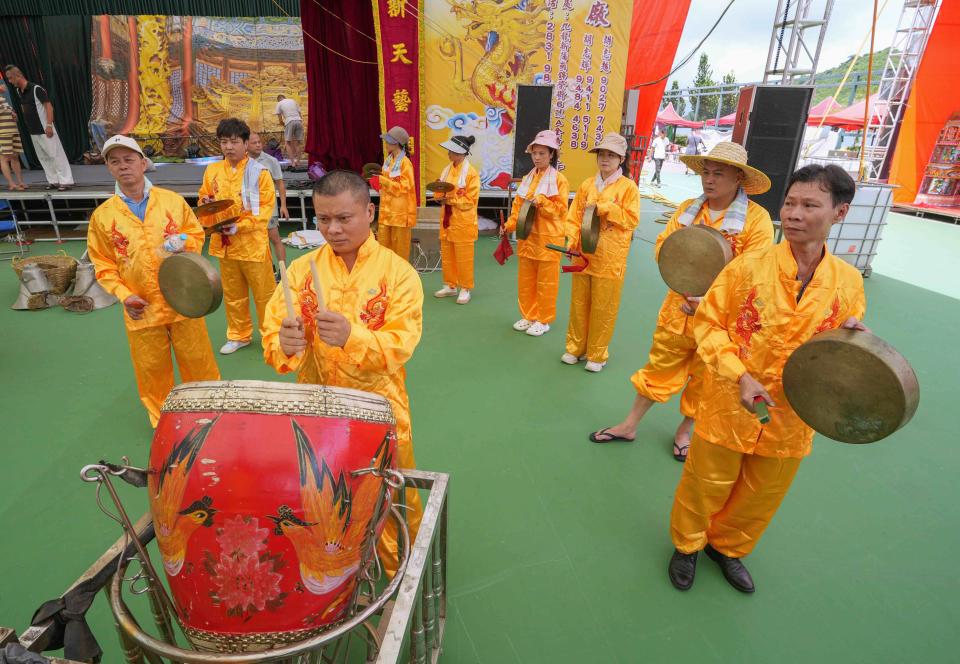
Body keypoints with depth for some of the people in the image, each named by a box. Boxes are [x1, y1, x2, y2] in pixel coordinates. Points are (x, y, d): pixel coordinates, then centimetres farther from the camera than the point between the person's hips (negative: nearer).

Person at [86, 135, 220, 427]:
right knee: (152, 370, 13)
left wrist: (184, 242, -13)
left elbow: (197, 233, 9)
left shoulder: (173, 200, -1)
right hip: (142, 310, 1)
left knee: (198, 361, 10)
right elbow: (103, 266, 3)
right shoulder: (102, 215, 0)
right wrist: (123, 295, -11)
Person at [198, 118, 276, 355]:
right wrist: (206, 204, -7)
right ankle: (239, 335, 31)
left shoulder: (259, 172, -7)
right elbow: (203, 200, 17)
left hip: (253, 243, -5)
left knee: (264, 293, 4)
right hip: (224, 244, 5)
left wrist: (240, 226, -21)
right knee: (232, 294, 15)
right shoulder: (212, 170, 7)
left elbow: (267, 207, -12)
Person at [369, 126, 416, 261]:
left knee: (399, 250, 1)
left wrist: (382, 180, -18)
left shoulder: (405, 163, -11)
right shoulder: (387, 161, 12)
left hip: (400, 212, -7)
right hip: (386, 211, 7)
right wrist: (377, 182, 4)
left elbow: (404, 187, -17)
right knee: (383, 247, 8)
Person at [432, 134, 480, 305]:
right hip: (447, 219, 7)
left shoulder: (471, 173, -11)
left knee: (463, 257, 1)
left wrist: (449, 199, -18)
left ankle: (465, 289, 12)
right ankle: (450, 286, 26)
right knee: (447, 255, 13)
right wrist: (439, 195, -8)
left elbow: (470, 201, -14)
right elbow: (440, 191, 15)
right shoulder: (447, 169, 10)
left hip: (463, 222, -7)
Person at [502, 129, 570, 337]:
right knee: (525, 279, 12)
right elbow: (518, 206, 10)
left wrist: (540, 202, -23)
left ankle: (543, 320, 15)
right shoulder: (528, 178, 11)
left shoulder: (559, 179, -7)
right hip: (527, 236, 6)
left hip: (548, 238, -6)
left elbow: (560, 208, -11)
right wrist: (509, 225, -3)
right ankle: (528, 316, 26)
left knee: (546, 281, 3)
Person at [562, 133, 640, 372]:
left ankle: (597, 354, 17)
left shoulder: (628, 186, -3)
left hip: (610, 257, -4)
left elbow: (631, 219, -9)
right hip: (584, 254, 4)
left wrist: (603, 208, -16)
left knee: (604, 307, 4)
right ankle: (575, 347, 26)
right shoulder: (587, 185, 9)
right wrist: (572, 240, -7)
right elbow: (574, 216, 8)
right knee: (579, 303, 12)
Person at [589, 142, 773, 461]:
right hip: (677, 310, 3)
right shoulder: (687, 208, 5)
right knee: (659, 369, 13)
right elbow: (662, 247, 4)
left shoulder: (756, 218, -10)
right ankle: (629, 425, 28)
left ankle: (683, 432, 37)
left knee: (703, 380, 14)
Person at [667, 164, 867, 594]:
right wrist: (738, 376, -20)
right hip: (728, 411, -3)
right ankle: (687, 545, 45)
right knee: (705, 488, 16)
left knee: (760, 498, 23)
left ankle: (727, 546, 52)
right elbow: (708, 323, -9)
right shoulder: (748, 267, -15)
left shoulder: (849, 282, -5)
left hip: (790, 419, 3)